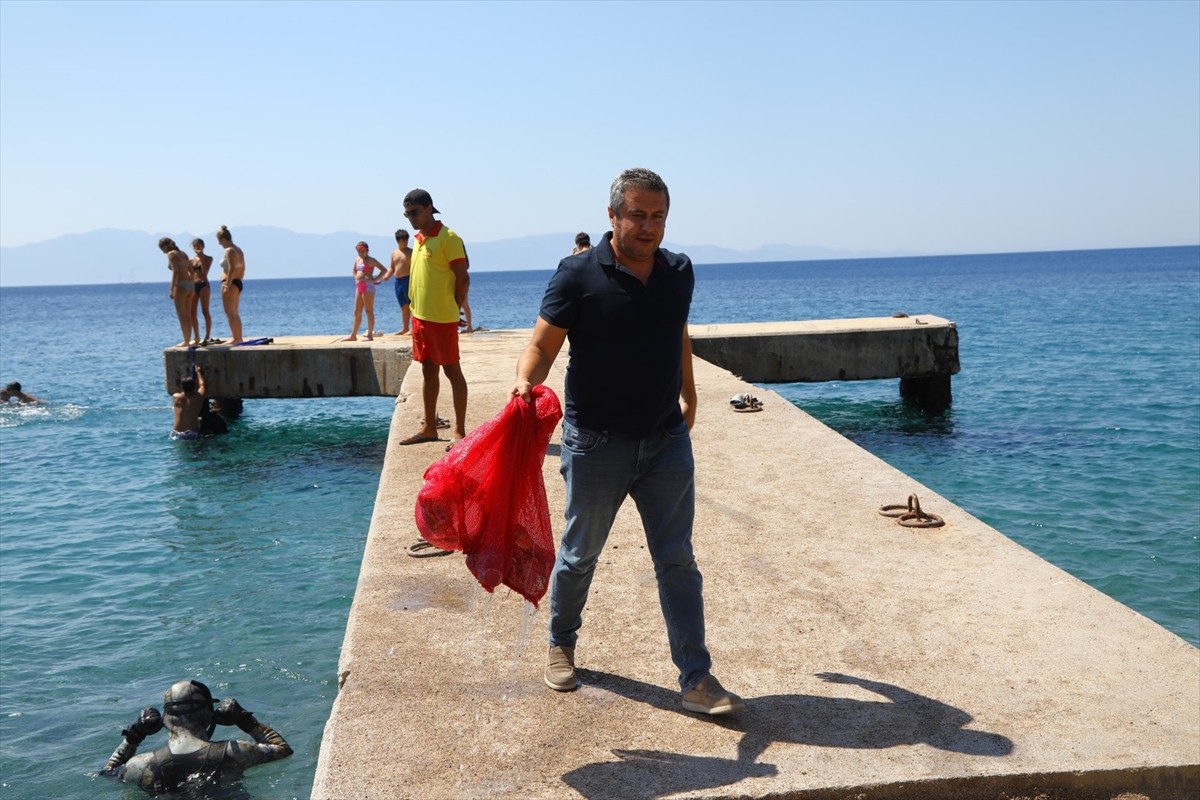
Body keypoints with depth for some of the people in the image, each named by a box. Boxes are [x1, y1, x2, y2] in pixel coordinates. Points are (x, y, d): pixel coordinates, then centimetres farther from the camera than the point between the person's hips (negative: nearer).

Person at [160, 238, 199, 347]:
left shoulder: (171, 254, -7)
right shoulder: (183, 253, 16)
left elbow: (176, 271, -18)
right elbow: (191, 271, 18)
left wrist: (172, 289, -19)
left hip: (181, 286, -8)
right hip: (190, 285, 8)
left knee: (181, 315, -2)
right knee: (188, 315, 16)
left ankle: (186, 341, -2)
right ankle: (197, 339, 20)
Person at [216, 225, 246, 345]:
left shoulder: (229, 251, -14)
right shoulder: (239, 250, 15)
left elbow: (232, 269, -23)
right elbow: (242, 269, 19)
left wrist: (227, 286, -23)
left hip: (230, 284, -10)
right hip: (238, 283, 10)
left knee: (230, 313, -7)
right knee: (235, 313, 15)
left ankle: (236, 339, -9)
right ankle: (239, 338, 17)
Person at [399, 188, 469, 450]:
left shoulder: (448, 238, -11)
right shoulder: (419, 239, 13)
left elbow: (463, 279, -13)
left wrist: (453, 311, -8)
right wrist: (417, 313, 13)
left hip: (441, 319, -8)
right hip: (419, 317, 8)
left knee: (452, 372, -1)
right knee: (428, 372, 13)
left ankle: (459, 430, 4)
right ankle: (429, 428, 22)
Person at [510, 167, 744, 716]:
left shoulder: (679, 272, 4)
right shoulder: (579, 274, -12)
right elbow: (541, 346, -12)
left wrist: (688, 398, 28)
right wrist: (525, 382, -33)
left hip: (666, 440, 4)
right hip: (596, 442, -3)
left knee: (677, 560, 5)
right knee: (579, 555, 14)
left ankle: (697, 680, 11)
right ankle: (561, 645, 39)